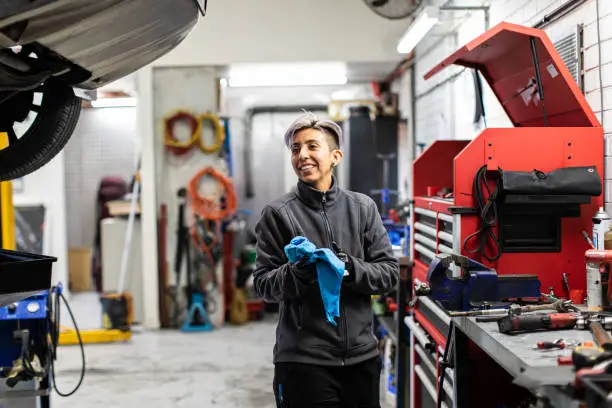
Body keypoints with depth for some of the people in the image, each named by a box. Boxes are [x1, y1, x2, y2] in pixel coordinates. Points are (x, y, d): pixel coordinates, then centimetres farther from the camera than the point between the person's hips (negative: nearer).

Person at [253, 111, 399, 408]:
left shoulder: (363, 207, 6)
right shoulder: (278, 214, -1)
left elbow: (389, 272, 2)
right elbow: (263, 283, -2)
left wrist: (351, 269, -16)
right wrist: (296, 274, -22)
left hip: (362, 355, 3)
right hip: (303, 360, -3)